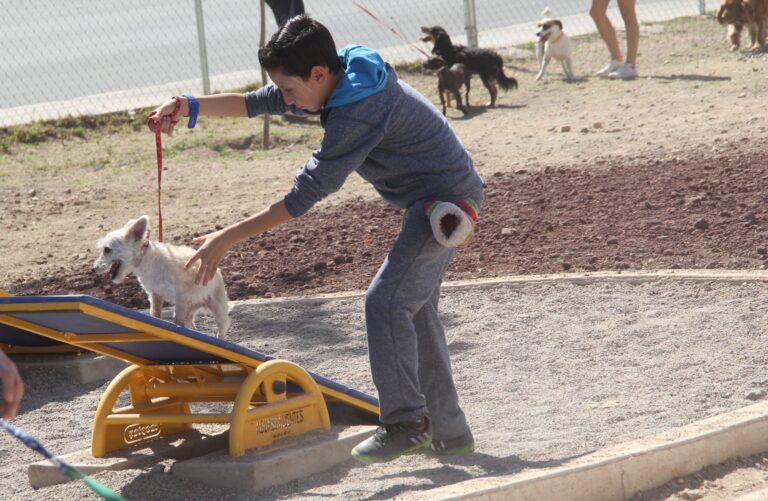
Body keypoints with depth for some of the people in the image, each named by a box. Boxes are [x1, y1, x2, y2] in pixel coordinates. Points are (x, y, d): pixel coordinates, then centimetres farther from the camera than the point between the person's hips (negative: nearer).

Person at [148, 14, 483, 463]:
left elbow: (308, 191, -28)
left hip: (447, 199, -11)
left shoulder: (357, 112, -29)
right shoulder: (344, 77, 0)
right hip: (440, 198, 11)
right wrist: (192, 107, -8)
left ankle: (405, 421, -10)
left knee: (387, 300, -16)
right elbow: (260, 103, 6)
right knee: (416, 310, 13)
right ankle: (448, 431, 17)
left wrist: (228, 239, -26)